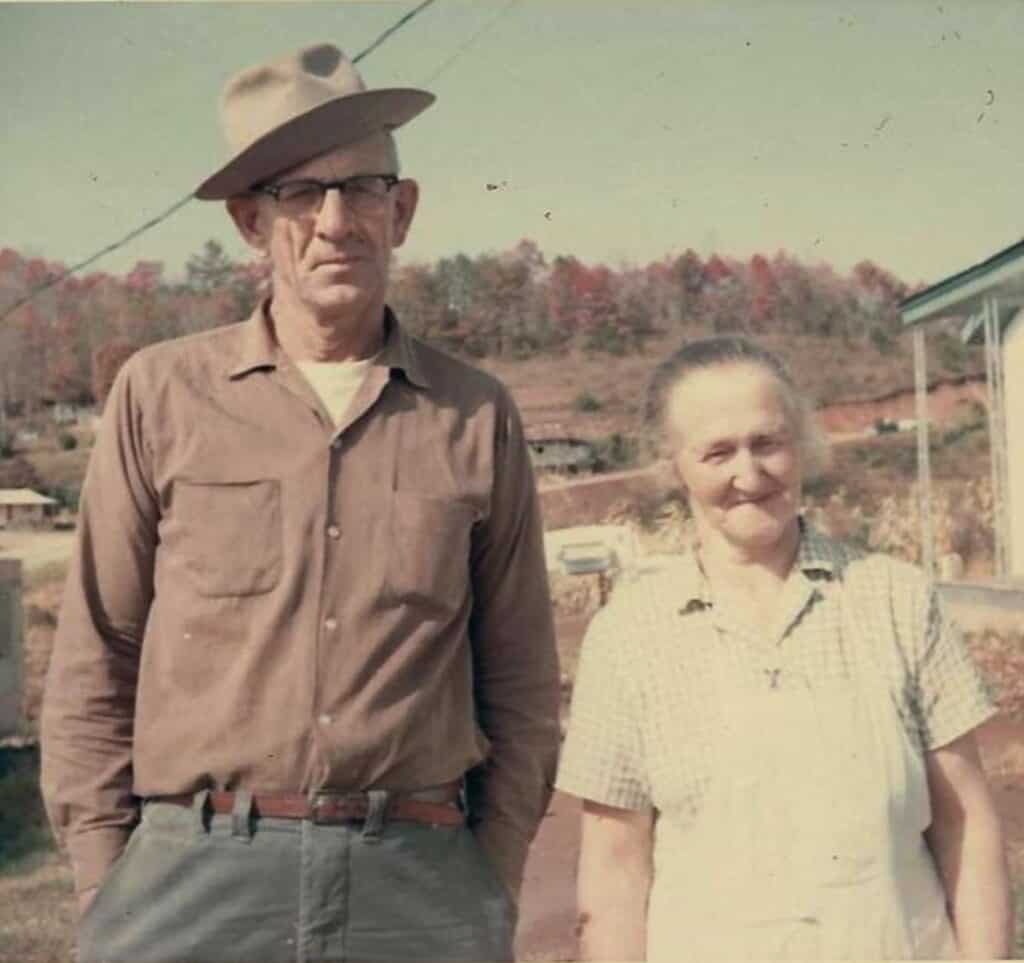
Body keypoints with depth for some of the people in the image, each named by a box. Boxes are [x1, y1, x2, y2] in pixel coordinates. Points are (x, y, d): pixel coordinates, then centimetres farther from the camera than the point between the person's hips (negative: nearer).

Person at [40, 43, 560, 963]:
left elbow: (521, 687, 9)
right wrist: (107, 888, 1)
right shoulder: (161, 394, 2)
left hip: (419, 883, 1)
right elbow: (93, 667, 5)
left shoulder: (479, 417, 4)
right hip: (195, 877, 0)